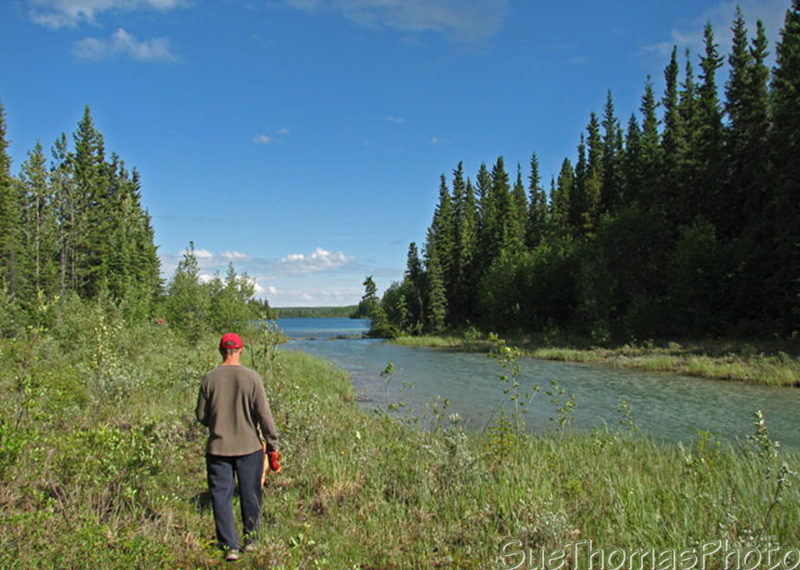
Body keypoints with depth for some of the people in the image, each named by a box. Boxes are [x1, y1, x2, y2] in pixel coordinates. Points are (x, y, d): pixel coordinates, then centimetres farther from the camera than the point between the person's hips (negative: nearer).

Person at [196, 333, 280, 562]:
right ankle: (251, 540, 27)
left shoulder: (209, 378, -5)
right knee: (250, 496, 14)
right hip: (249, 447, 0)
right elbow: (264, 414, -8)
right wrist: (272, 446, 1)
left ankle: (230, 546, 9)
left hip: (218, 447, 1)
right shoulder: (251, 377, -9)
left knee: (221, 497, 9)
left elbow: (201, 415, 3)